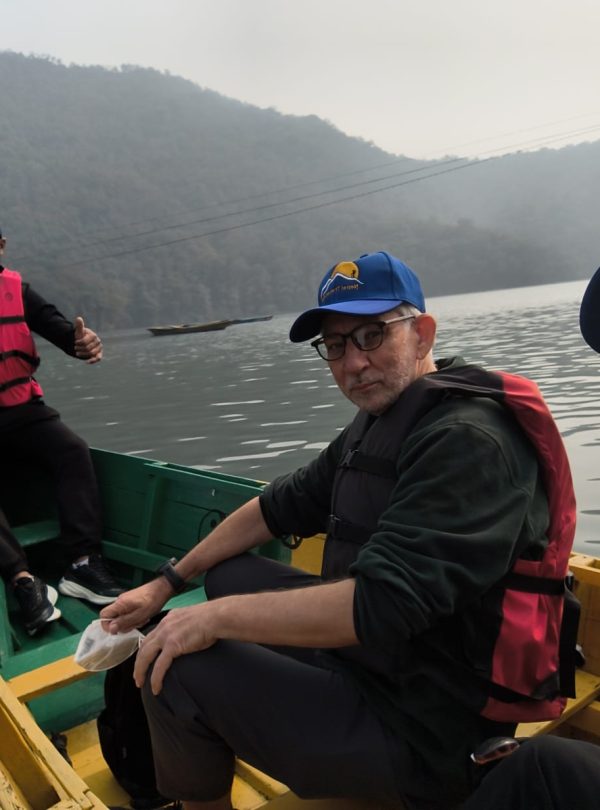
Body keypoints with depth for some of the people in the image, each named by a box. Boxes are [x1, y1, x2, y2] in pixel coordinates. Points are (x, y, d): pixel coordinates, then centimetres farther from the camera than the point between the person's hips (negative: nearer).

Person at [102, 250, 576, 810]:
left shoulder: (468, 439, -25)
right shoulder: (379, 421, 7)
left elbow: (378, 605, -33)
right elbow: (281, 507, 12)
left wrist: (215, 617, -21)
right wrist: (167, 583, 10)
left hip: (424, 731, -9)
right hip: (373, 657, 10)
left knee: (177, 668, -14)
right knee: (228, 575, 16)